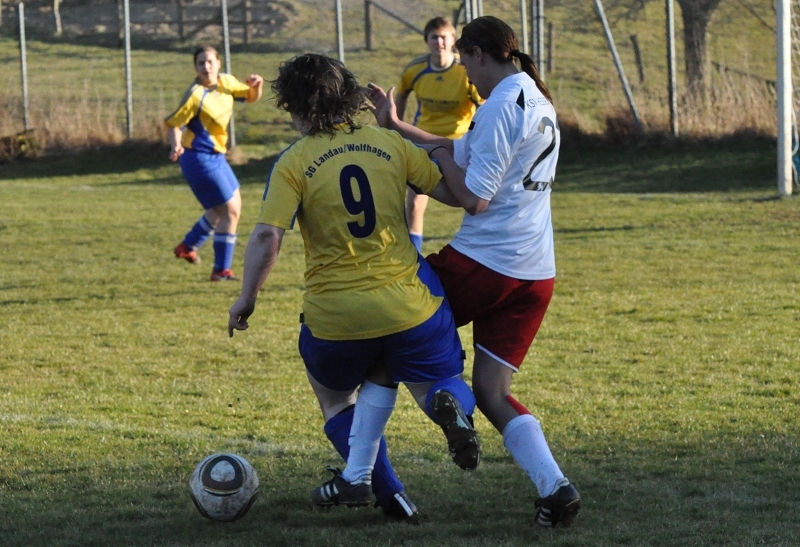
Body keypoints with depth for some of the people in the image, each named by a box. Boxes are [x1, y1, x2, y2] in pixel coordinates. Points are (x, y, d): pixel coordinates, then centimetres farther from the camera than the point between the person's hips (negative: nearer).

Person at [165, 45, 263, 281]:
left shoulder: (226, 82, 1)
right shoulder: (195, 95, -21)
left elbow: (250, 97, 15)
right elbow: (173, 123, -19)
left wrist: (256, 86, -6)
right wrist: (176, 146, -37)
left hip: (216, 156, 9)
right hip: (200, 159, -9)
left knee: (232, 205, 24)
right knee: (230, 211, -9)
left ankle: (188, 246, 37)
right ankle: (221, 270, 0)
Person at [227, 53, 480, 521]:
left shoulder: (294, 163, -6)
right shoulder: (389, 143, 3)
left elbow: (267, 236, -16)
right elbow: (455, 192, 6)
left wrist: (247, 297, -5)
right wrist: (440, 150, 26)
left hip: (335, 317, -1)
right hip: (408, 306, 1)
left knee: (335, 398, 27)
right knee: (439, 385, 22)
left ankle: (389, 493, 11)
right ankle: (450, 406, -17)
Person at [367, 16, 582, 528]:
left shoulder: (501, 106, -13)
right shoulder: (539, 103, 15)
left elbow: (474, 198, -17)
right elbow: (463, 150, 24)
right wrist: (398, 127, 27)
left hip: (480, 263, -8)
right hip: (536, 275, 8)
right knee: (491, 392, 11)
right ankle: (554, 487, -10)